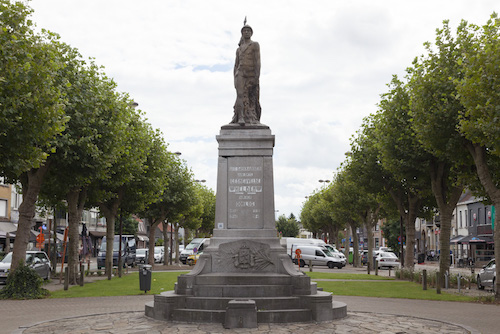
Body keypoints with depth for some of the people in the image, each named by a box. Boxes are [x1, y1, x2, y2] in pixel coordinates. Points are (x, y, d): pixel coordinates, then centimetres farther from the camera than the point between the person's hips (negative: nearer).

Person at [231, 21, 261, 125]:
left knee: (252, 98, -2)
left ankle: (252, 119, 1)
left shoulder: (255, 45, 7)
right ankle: (241, 117, -26)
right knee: (242, 95, -16)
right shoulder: (239, 49, 22)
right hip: (240, 74, 2)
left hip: (252, 75, -2)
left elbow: (258, 61, -4)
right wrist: (235, 79, 7)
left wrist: (257, 76, -15)